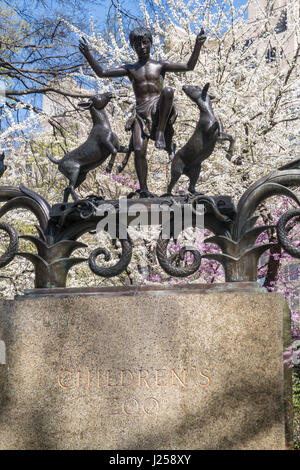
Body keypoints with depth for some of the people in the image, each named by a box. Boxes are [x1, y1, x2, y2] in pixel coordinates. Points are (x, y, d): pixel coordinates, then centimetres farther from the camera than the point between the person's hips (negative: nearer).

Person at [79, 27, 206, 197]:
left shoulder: (160, 65, 14)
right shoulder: (130, 69, 19)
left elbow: (189, 67, 5)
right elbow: (102, 73, 14)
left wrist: (198, 46, -9)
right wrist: (88, 55, 1)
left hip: (159, 110, -2)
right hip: (141, 114, 2)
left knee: (168, 91, -34)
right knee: (139, 150, -17)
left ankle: (161, 132, -28)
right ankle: (144, 189, -9)